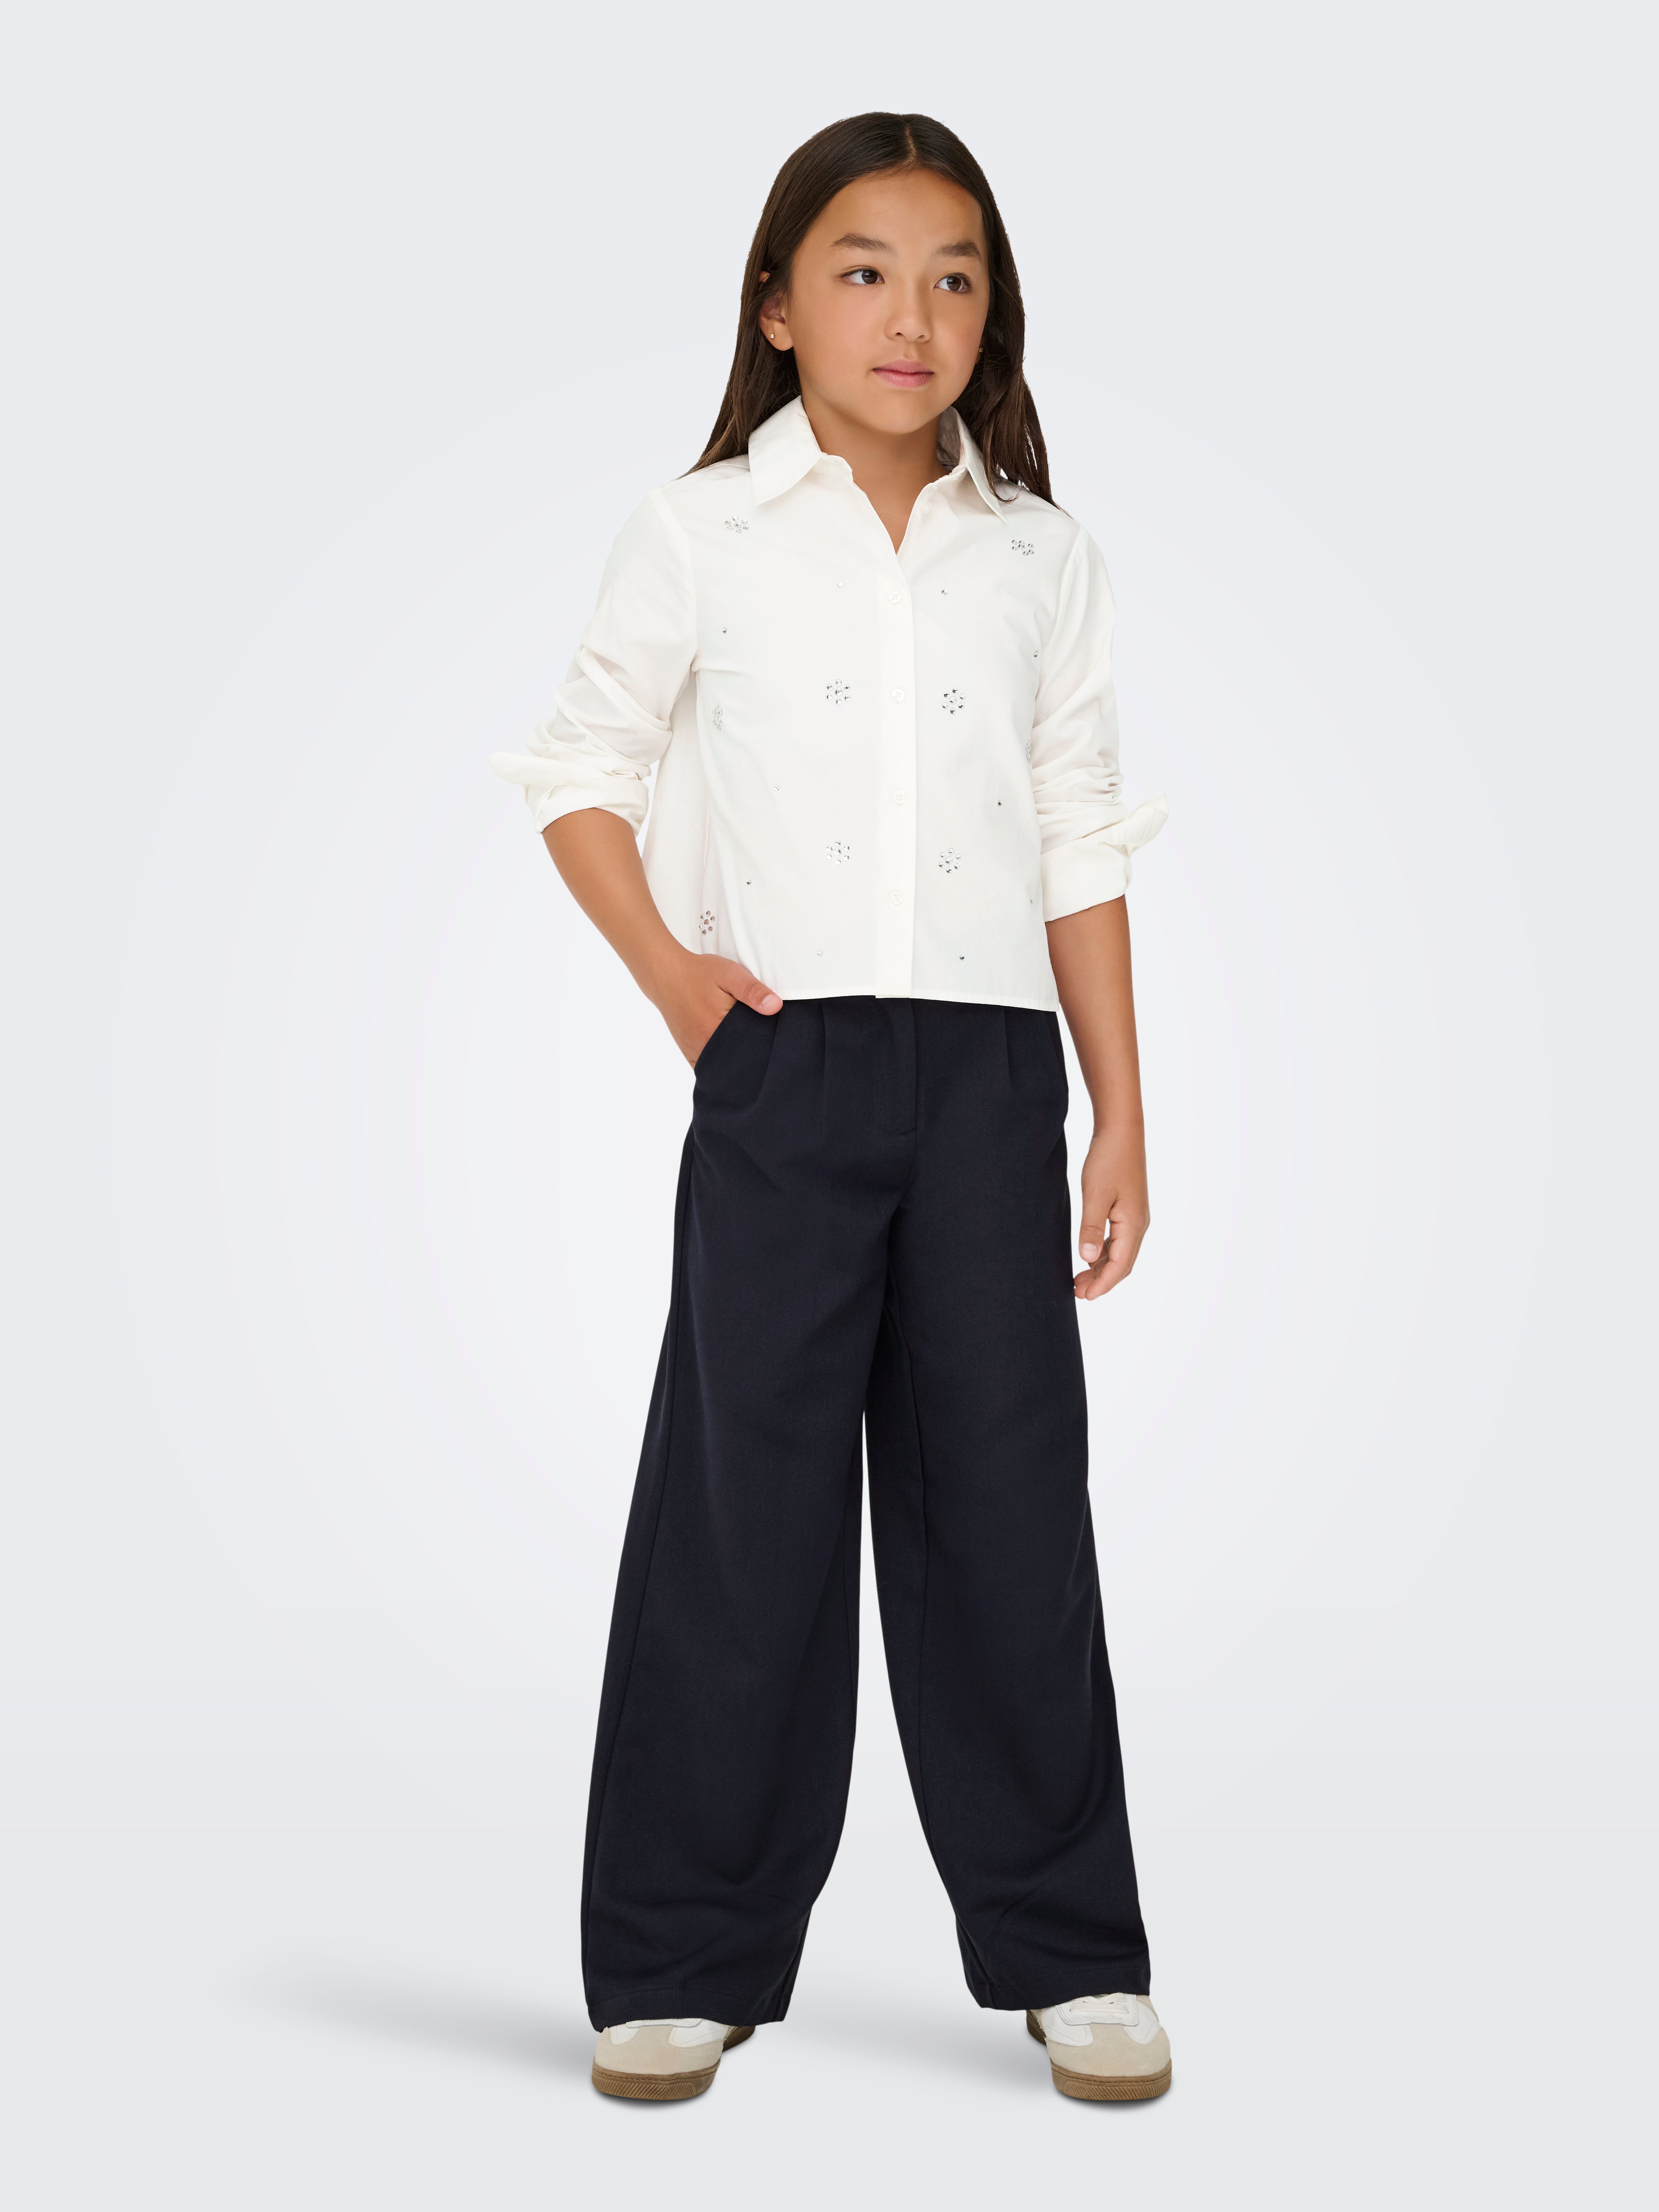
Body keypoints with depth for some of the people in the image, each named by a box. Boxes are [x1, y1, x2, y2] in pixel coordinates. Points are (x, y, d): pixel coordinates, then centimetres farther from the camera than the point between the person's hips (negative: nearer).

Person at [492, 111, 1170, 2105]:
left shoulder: (1040, 560, 10)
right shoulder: (703, 536, 5)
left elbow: (1081, 845, 11)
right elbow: (582, 772, 11)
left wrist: (1121, 1116, 8)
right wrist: (672, 976, -4)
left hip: (991, 1065, 2)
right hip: (782, 1063, -1)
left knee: (1008, 1491, 4)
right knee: (744, 1497, 1)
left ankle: (1065, 1951, 16)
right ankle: (683, 1959, 12)